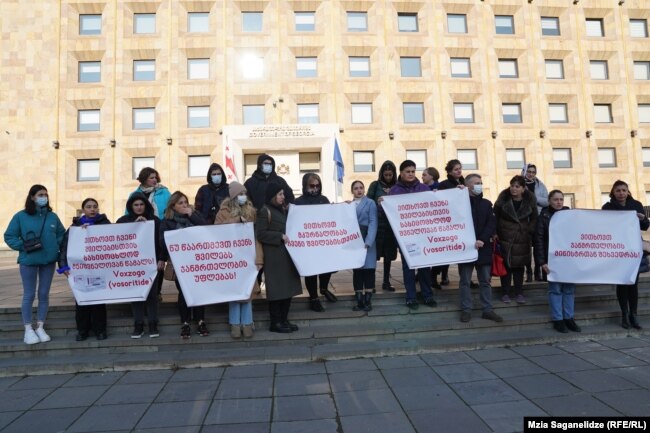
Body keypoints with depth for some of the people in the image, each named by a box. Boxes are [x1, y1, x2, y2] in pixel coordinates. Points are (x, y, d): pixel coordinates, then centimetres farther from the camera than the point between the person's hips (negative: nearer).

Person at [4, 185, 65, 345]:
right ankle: (28, 330, 15)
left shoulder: (53, 216, 3)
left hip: (49, 261, 3)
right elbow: (9, 236, -3)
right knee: (29, 296, 4)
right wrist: (23, 247, -13)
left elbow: (62, 234, 12)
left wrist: (56, 246, -3)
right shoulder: (21, 216, -5)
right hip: (28, 261, -3)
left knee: (44, 295, 9)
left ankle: (40, 328, 20)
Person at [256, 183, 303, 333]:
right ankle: (275, 323, 6)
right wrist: (280, 236, -17)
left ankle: (284, 320, 19)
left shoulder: (283, 210, 17)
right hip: (274, 256, -8)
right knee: (276, 289, -3)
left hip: (287, 255, 8)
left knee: (288, 288, 9)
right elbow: (260, 234, -15)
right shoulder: (265, 211, -7)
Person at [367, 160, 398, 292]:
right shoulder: (375, 185, 2)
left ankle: (386, 282, 19)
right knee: (374, 253, -3)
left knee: (389, 254, 9)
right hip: (377, 223, -3)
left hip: (392, 224, 3)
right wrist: (377, 203, -20)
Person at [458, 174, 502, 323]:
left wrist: (482, 240, -13)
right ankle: (466, 309, 13)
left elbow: (492, 224, 0)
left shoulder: (487, 203, 9)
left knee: (485, 280, 10)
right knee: (465, 281, 4)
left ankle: (487, 309, 19)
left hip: (483, 247, 4)